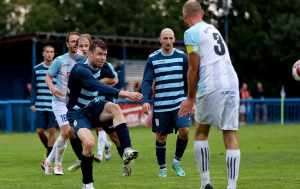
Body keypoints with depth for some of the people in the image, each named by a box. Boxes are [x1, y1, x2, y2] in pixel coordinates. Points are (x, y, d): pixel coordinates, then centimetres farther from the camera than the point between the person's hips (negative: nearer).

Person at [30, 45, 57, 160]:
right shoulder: (37, 69, 6)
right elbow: (33, 88, 9)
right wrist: (32, 103, 1)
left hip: (54, 106, -2)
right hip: (40, 106, 2)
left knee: (52, 130, -4)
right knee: (40, 130, 2)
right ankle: (48, 148, 30)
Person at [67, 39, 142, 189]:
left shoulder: (98, 68, 2)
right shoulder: (80, 69, -24)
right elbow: (100, 87, -40)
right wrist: (125, 94, -48)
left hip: (93, 108, 6)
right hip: (78, 113, -6)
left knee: (114, 107, -26)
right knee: (89, 143, -29)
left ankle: (126, 151, -33)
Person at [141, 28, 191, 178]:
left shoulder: (182, 57, 4)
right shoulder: (153, 58, 2)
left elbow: (188, 81, 10)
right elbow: (147, 81, -1)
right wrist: (145, 100, -14)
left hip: (180, 103, 0)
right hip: (161, 105, 0)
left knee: (184, 131, -16)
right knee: (161, 137, 4)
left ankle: (177, 161, 8)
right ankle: (162, 168, 23)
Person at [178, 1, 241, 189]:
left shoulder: (192, 33, 0)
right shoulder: (213, 29, 22)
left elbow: (194, 69, -3)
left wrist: (190, 98, 6)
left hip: (212, 88, -5)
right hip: (232, 85, 5)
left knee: (201, 133, 13)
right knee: (231, 136, 2)